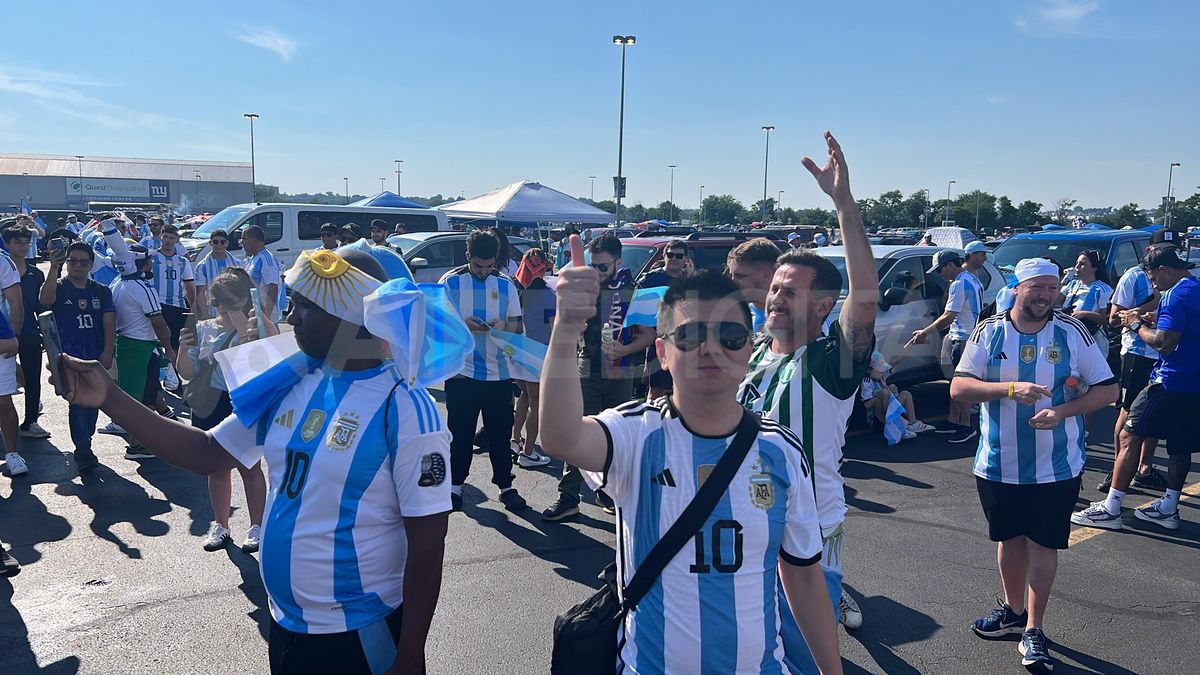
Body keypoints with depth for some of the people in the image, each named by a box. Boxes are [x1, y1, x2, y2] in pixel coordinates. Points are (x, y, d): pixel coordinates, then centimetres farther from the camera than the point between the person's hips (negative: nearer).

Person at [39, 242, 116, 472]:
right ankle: (83, 452, -12)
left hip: (97, 358, 4)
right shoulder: (59, 287, 3)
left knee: (93, 402, 11)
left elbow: (109, 323, 4)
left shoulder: (102, 291, 10)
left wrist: (107, 353, -7)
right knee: (79, 402, -13)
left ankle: (84, 446, 24)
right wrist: (53, 269, -29)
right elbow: (45, 299, -22)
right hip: (70, 357, -4)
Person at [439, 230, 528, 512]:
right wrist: (462, 325, -22)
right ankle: (455, 485, 21)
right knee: (460, 433, 8)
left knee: (500, 432, 8)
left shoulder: (506, 285, 8)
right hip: (462, 372, -2)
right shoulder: (451, 282, 0)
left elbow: (517, 324, 10)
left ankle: (506, 486, 18)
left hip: (499, 372, 2)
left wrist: (504, 325, -13)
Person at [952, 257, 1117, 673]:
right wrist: (1010, 389, -25)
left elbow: (1107, 389, -2)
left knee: (1043, 544, 5)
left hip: (1056, 468, -1)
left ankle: (1033, 631, 17)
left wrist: (1063, 411, -19)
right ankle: (1013, 610, 37)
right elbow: (958, 388, -10)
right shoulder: (989, 333, -3)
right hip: (998, 464, 1)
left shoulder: (1072, 333, -4)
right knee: (1009, 539, 16)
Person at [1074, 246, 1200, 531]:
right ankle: (1168, 508, 23)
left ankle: (1111, 509, -5)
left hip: (1171, 381, -9)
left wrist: (1137, 325, -6)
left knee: (1130, 437, -5)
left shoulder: (1177, 295, -16)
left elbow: (1165, 343, -21)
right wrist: (1157, 320, 14)